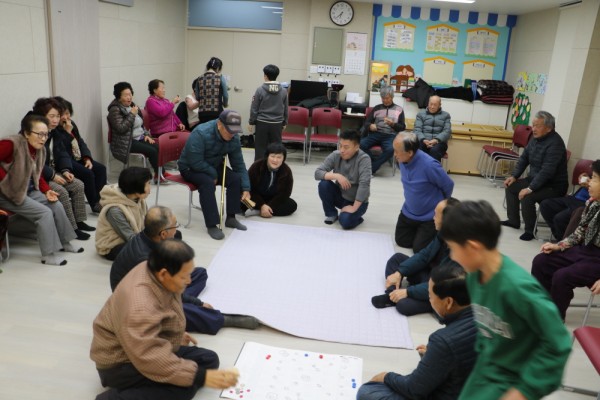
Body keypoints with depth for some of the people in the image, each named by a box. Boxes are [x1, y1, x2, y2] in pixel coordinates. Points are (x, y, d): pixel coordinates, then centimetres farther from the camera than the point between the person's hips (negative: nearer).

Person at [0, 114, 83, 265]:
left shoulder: (40, 150, 3)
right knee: (44, 212, -19)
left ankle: (64, 242, 17)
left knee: (57, 205, 2)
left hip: (29, 190, 8)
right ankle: (48, 255, -10)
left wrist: (47, 190, -3)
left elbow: (37, 175, 11)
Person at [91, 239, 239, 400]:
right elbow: (152, 360, -37)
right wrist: (201, 376, -36)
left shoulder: (155, 272, -10)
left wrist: (177, 334, 20)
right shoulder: (140, 307, -36)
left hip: (148, 348, 9)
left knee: (209, 358, 0)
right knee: (184, 386, -27)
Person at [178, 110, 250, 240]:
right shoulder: (201, 133, -32)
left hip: (214, 166, 6)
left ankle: (231, 218, -4)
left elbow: (239, 164, -6)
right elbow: (196, 162, -32)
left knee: (236, 179, -17)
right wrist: (214, 174, -20)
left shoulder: (234, 138, -12)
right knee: (208, 183, -35)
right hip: (190, 168, -6)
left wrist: (246, 188, -12)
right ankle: (211, 225, -29)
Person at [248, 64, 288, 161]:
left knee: (260, 149, 5)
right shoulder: (283, 91, -1)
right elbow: (285, 109, 8)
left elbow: (254, 109, -4)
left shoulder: (260, 90, -8)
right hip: (277, 124, 2)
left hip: (262, 123, -2)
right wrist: (284, 123, 21)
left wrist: (251, 122, 8)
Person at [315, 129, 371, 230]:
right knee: (323, 184, -23)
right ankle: (331, 214, 1)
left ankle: (356, 217, 6)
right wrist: (336, 176, -32)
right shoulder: (335, 155, -11)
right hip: (340, 196, 5)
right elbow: (317, 172, -17)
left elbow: (364, 185, -30)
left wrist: (354, 208, -30)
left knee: (345, 222, -31)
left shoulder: (364, 159, -23)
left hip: (357, 201, -4)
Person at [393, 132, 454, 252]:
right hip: (408, 212, 7)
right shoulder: (402, 160, -11)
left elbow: (448, 186, -15)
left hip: (431, 216, -7)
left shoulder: (429, 165, -33)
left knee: (419, 249, -1)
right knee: (401, 241, 13)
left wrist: (439, 204, 3)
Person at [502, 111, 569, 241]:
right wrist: (514, 176, 4)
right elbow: (524, 158, 14)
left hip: (553, 186, -10)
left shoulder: (555, 143, -25)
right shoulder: (536, 138, 2)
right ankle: (513, 220, 20)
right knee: (510, 187, 9)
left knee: (527, 197, -30)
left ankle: (530, 230, -10)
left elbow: (547, 171, -32)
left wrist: (530, 189, -33)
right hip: (535, 179, 10)